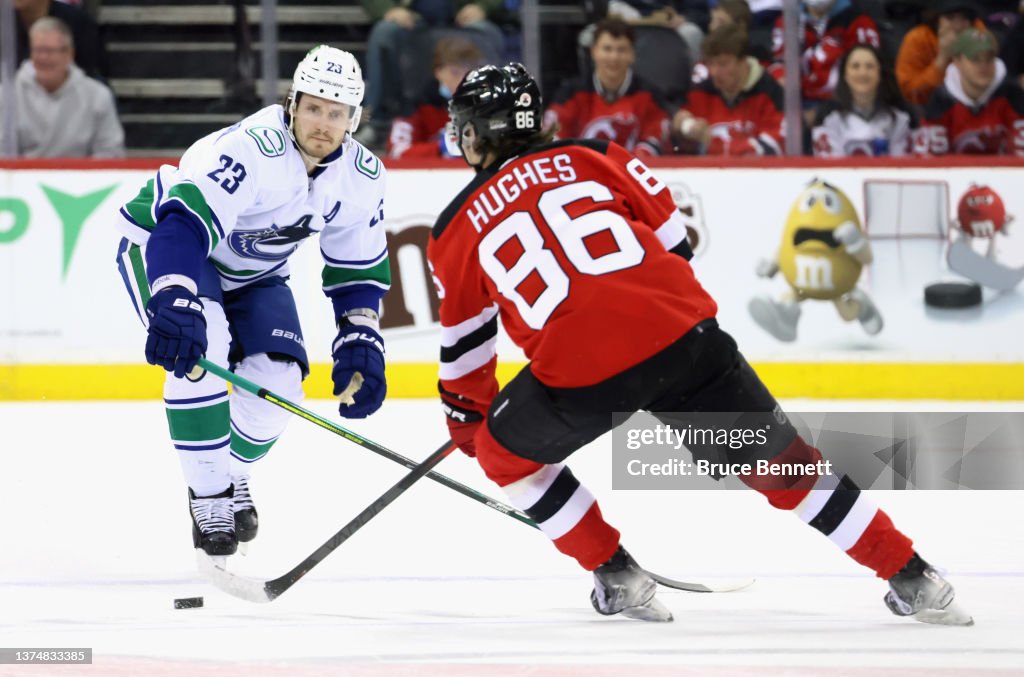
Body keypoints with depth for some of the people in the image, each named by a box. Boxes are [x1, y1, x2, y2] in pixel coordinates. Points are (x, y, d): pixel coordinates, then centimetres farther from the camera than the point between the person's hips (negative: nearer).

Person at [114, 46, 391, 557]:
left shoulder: (362, 178, -12)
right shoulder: (251, 149, -36)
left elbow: (358, 268, 1)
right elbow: (184, 223, -45)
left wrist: (360, 344, -10)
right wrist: (175, 304, -59)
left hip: (254, 272, 6)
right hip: (162, 242, -6)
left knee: (279, 382, -10)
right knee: (201, 346, -32)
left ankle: (231, 474, 23)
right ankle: (209, 494, -17)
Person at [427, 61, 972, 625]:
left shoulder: (456, 229, 17)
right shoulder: (593, 158, 19)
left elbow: (464, 340, 27)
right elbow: (673, 240, 21)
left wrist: (466, 415, 43)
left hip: (580, 367, -3)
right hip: (684, 335, 3)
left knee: (504, 450, 25)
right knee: (778, 459, 16)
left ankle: (616, 576, 22)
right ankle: (911, 578, 15)